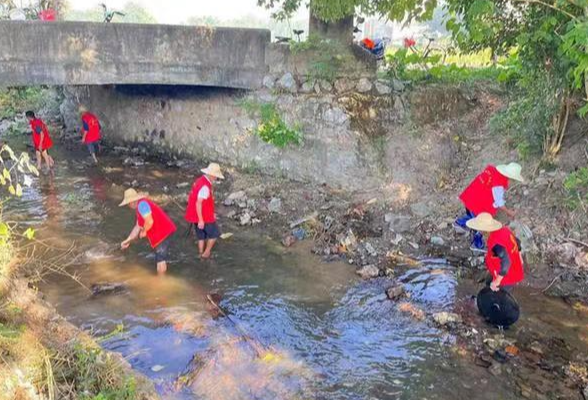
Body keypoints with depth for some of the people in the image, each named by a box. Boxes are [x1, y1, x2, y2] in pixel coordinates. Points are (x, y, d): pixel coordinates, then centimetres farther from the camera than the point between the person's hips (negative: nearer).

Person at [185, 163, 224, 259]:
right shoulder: (205, 186, -24)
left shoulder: (200, 181, 8)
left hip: (197, 215, 9)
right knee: (214, 233, 8)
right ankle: (206, 253, 14)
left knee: (201, 236, 17)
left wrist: (211, 213, 22)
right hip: (204, 217, -9)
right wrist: (201, 220, -24)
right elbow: (198, 203, -27)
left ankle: (201, 253, 26)